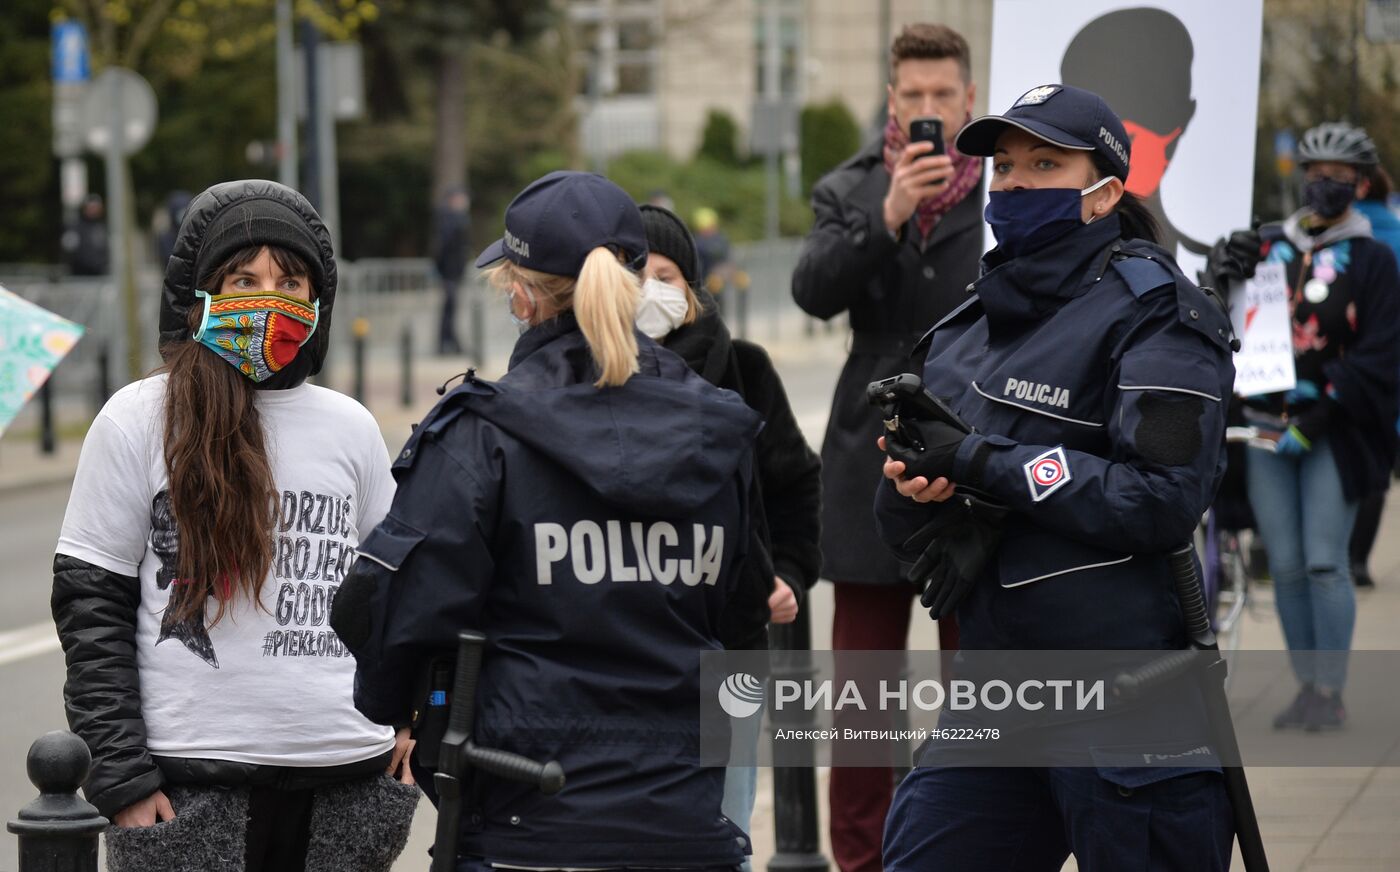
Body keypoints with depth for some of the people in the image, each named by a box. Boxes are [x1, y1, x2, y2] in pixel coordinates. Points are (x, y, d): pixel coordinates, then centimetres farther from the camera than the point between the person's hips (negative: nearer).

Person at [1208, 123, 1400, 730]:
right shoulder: (1267, 247, 11)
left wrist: (1322, 407, -14)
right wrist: (1222, 275, -7)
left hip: (1333, 432, -3)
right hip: (1266, 428, 3)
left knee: (1325, 563, -7)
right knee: (1285, 566, 4)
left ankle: (1330, 692, 0)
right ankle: (1306, 685, 12)